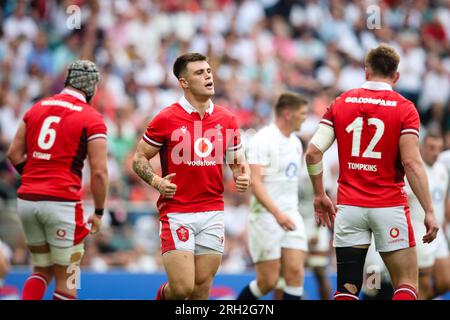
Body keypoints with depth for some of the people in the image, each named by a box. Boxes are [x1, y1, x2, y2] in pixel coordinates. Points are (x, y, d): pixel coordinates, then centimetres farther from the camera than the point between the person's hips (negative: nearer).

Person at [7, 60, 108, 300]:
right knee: (66, 278, 6)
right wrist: (98, 212, 2)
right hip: (62, 202, -5)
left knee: (41, 270, 20)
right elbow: (99, 172, -8)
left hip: (26, 200, 5)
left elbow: (14, 153, 13)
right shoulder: (92, 120, -4)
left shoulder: (37, 108, 12)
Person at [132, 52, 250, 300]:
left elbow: (238, 162, 17)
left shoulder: (226, 120, 7)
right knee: (182, 287, -11)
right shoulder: (166, 119, -5)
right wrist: (157, 182, -16)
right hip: (176, 212, -4)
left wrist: (242, 177, -6)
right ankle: (163, 295, 23)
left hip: (213, 213, 4)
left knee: (201, 289, 4)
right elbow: (139, 159, 2)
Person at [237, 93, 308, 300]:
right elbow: (254, 182, -20)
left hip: (290, 216, 7)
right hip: (266, 216, -7)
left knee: (295, 273, -5)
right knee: (268, 281, -5)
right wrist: (277, 213, -29)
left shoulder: (296, 142, 14)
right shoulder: (263, 140, -12)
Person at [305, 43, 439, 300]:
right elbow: (412, 163, -13)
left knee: (347, 289, 7)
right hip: (390, 207, -3)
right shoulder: (404, 108, -5)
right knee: (407, 286, 4)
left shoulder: (341, 103, 6)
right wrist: (429, 211, -10)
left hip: (349, 207, 3)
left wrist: (319, 195, 12)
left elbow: (313, 152, 0)